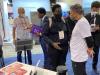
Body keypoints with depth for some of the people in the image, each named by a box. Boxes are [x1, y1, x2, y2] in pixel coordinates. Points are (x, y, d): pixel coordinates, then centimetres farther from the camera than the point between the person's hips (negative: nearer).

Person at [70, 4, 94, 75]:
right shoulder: (80, 22, 10)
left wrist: (90, 49, -8)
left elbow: (88, 38, -22)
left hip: (79, 57, -9)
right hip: (78, 55, 9)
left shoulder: (82, 22, -21)